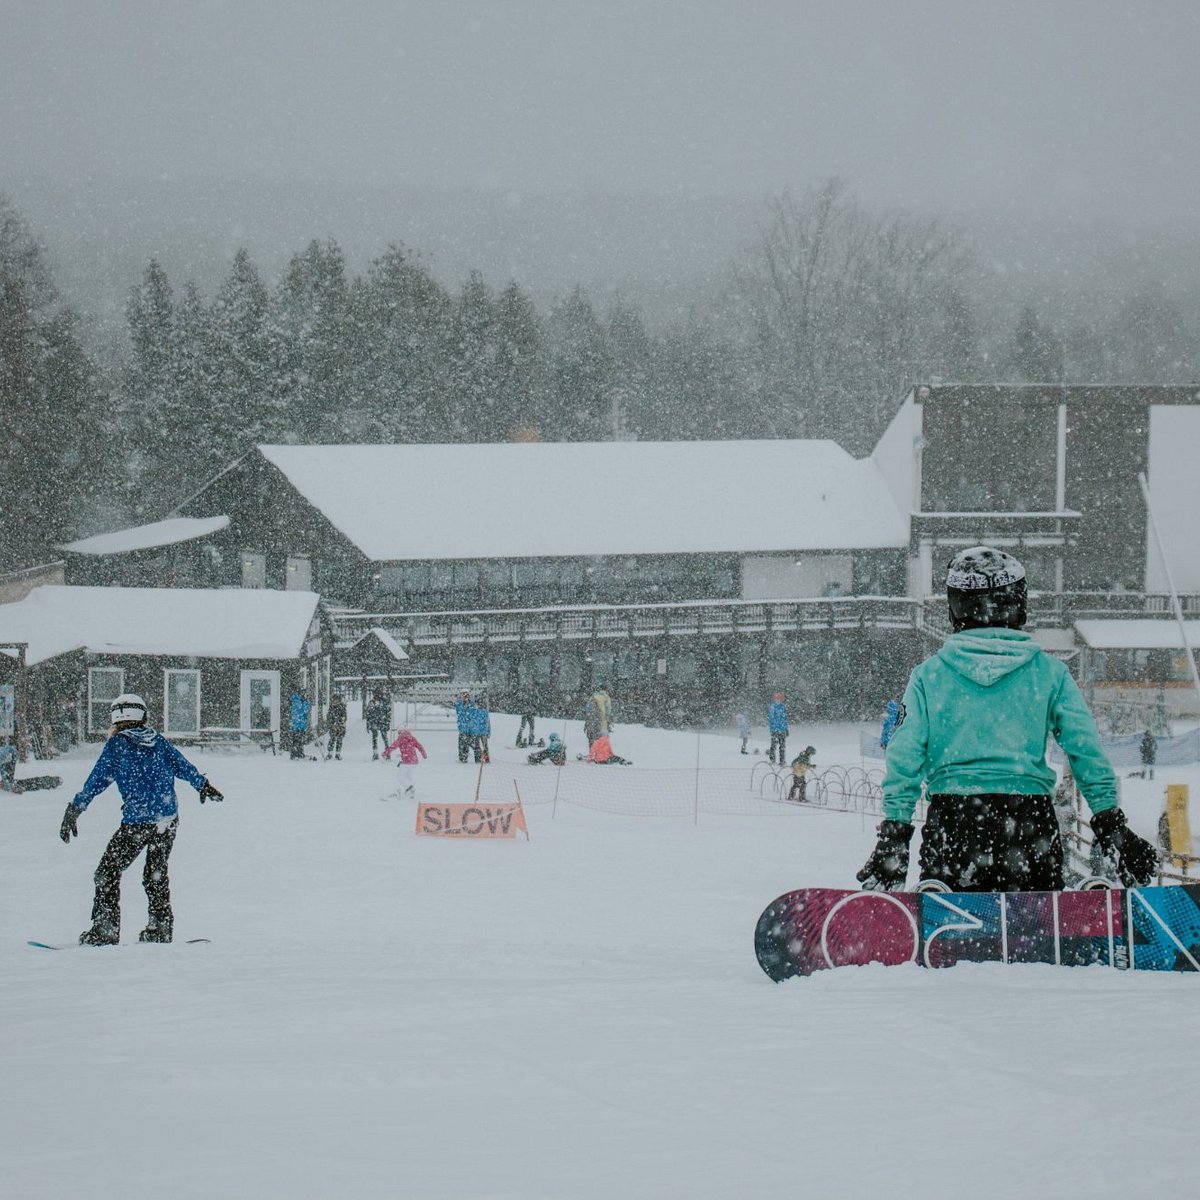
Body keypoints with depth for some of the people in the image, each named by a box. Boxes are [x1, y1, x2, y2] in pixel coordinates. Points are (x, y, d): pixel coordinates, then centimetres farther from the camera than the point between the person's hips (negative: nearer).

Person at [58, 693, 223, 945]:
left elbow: (97, 780, -5)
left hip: (137, 821, -5)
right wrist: (203, 786, 31)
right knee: (156, 872, 20)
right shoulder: (158, 740, 8)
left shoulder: (117, 743, -3)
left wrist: (73, 811, -2)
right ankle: (161, 928, 19)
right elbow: (182, 766, 14)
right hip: (168, 818, 5)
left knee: (109, 871, 4)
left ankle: (106, 929, -3)